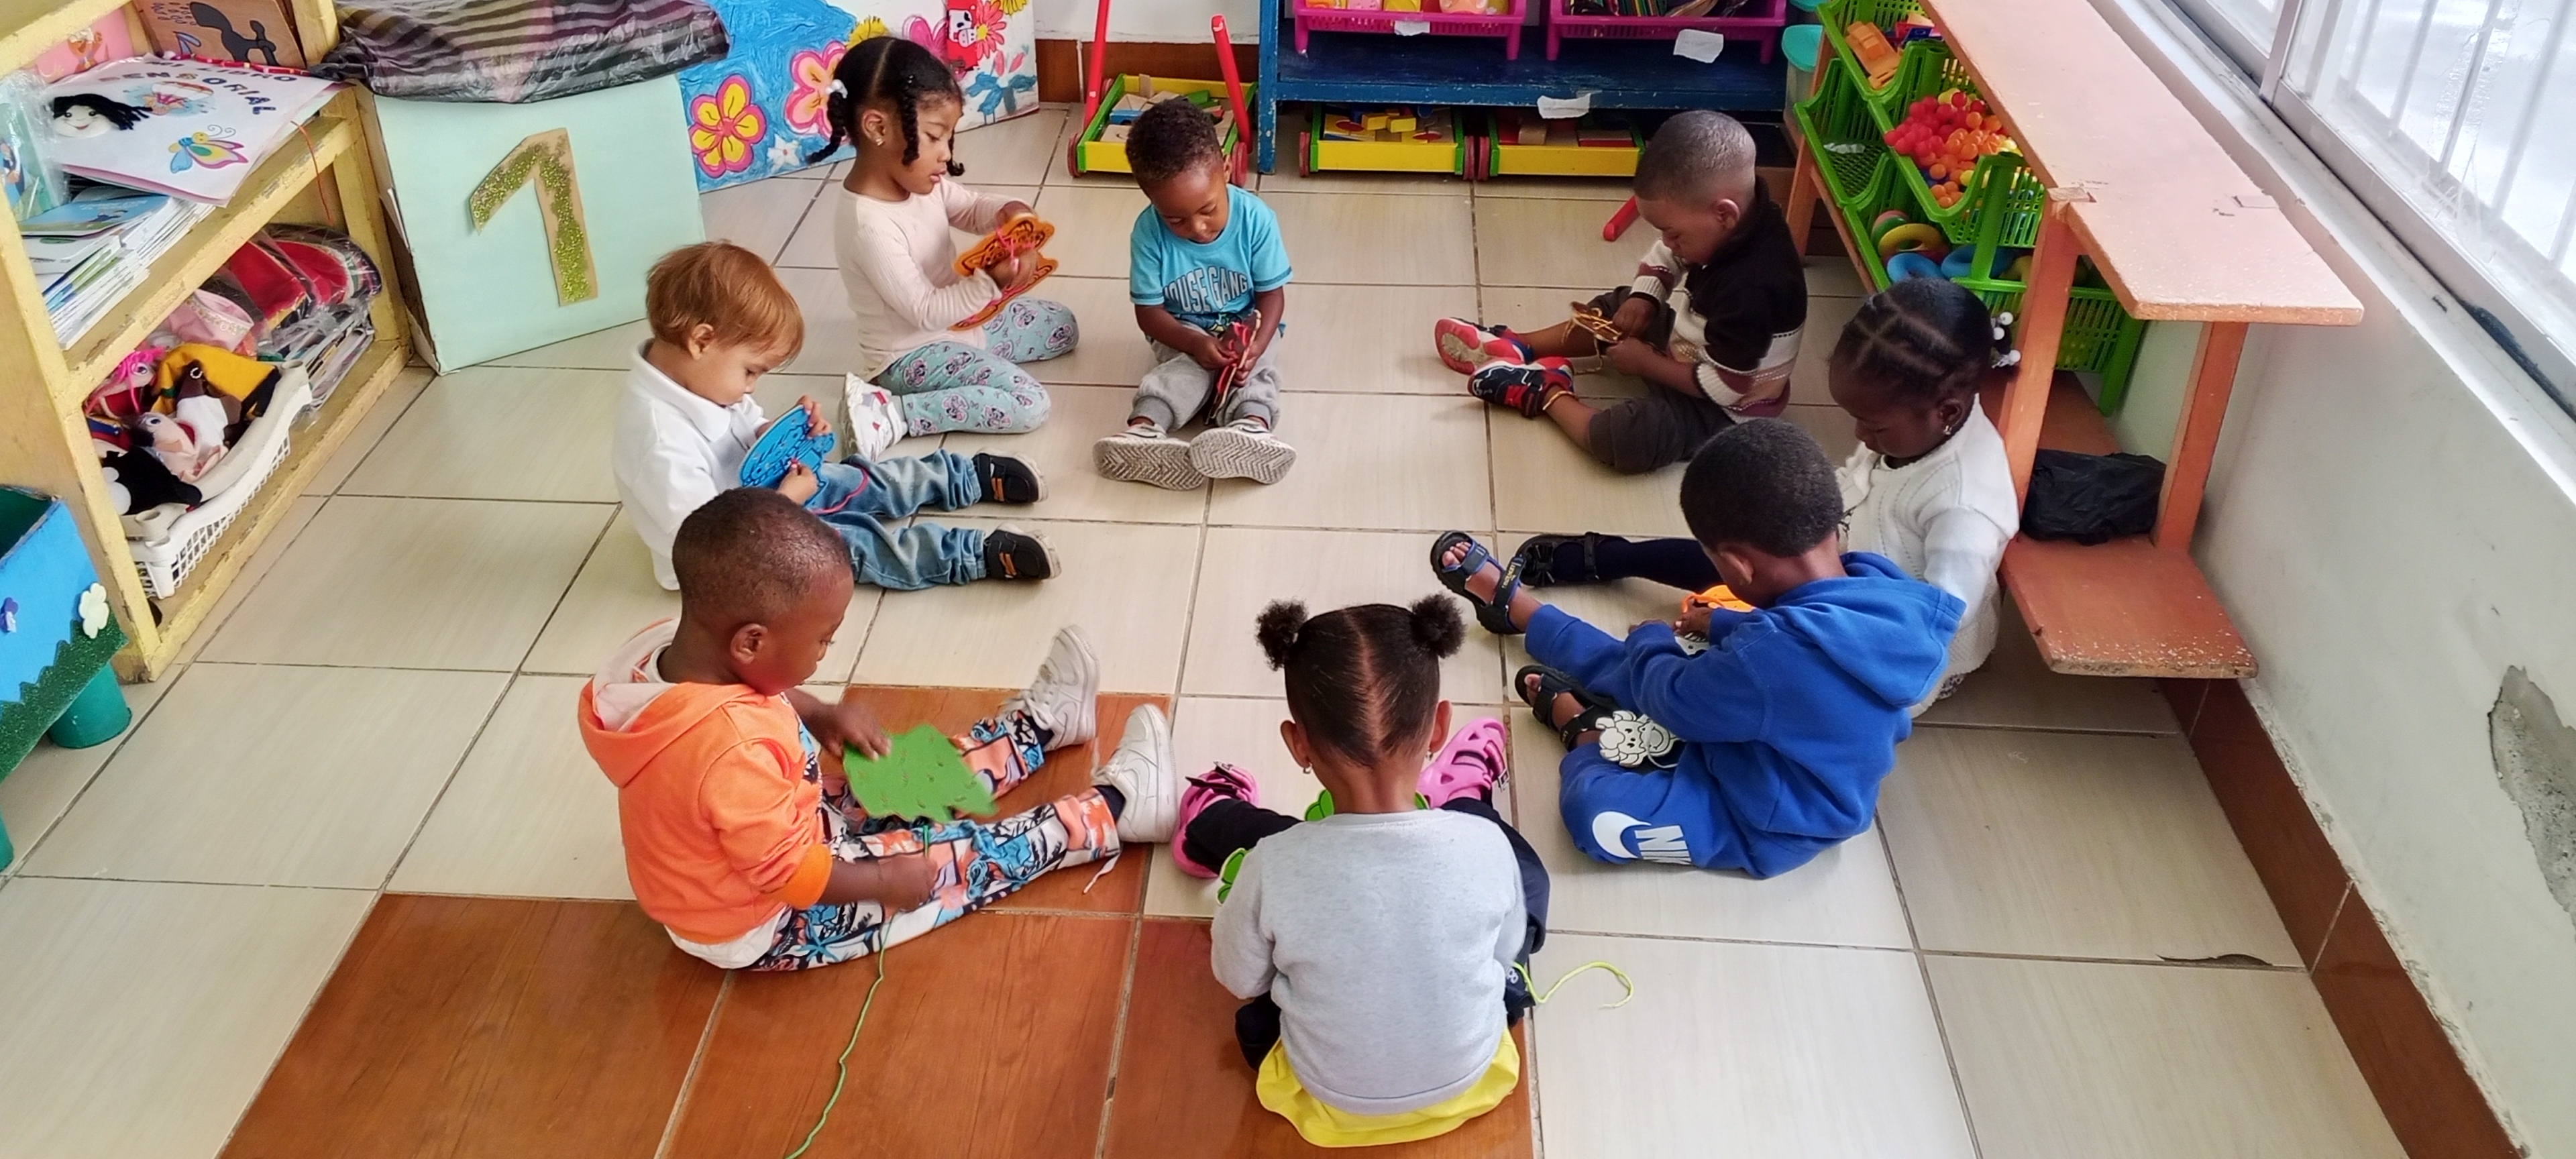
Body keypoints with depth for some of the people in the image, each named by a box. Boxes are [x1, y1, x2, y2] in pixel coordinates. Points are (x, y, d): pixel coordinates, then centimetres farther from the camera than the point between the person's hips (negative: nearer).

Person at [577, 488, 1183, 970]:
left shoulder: (671, 645, -17)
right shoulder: (733, 749, -43)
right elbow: (793, 875, -30)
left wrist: (818, 716, -1)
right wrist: (885, 880, -16)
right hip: (768, 923, -8)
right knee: (967, 857, -1)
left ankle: (1041, 721, 36)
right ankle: (1114, 806, 13)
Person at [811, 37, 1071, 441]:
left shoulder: (915, 178, -8)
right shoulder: (869, 226, -33)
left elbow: (972, 208, 10)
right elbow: (926, 312, -28)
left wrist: (1009, 212, -12)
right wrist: (991, 282, -36)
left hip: (961, 317, 9)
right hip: (912, 352, -9)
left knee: (1063, 326, 17)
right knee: (1029, 405, -22)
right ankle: (889, 412, -17)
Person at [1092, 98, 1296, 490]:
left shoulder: (1255, 219, -19)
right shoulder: (1149, 233, -19)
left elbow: (1271, 295, -12)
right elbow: (1149, 312, -13)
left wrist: (1254, 345, -31)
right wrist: (1195, 343, -30)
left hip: (1249, 326, 1)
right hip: (1184, 331, 0)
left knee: (1255, 370, -30)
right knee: (1187, 367, -32)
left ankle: (1252, 427, -59)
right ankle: (1144, 429, -55)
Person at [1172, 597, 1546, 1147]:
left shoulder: (1275, 866, -32)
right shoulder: (1484, 847, -28)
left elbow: (1241, 979, -11)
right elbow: (1506, 952, -6)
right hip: (1468, 1079, 1)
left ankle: (1208, 828, 49)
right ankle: (1464, 800, 51)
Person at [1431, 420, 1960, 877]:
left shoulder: (1782, 657, -42)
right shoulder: (1871, 587, -17)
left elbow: (1673, 699, -22)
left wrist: (1650, 640, -3)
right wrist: (1724, 625, 14)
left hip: (1769, 821, -9)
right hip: (1766, 750, 9)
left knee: (1594, 808, -24)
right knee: (1633, 669, 15)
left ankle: (1585, 727, 10)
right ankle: (1509, 600, 37)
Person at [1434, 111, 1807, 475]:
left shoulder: (1751, 290, -39)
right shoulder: (1727, 222, -14)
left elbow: (1721, 387, -31)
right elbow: (1665, 256, 8)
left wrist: (1645, 362, -21)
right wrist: (1643, 298, -10)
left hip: (1722, 407, -9)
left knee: (1626, 439, -30)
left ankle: (1546, 391, -8)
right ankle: (1517, 347, 23)